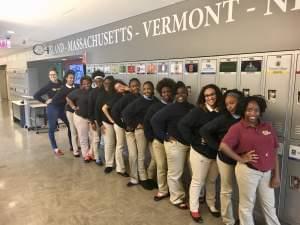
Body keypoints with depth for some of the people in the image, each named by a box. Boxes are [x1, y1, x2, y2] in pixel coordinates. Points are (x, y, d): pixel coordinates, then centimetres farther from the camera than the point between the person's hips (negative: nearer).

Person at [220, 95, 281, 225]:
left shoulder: (268, 127, 4)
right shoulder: (238, 128, -10)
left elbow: (274, 152, 6)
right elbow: (223, 146, -21)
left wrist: (276, 175, 4)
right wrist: (241, 159, -15)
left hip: (267, 172, 5)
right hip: (247, 171, -4)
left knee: (269, 206, 20)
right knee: (247, 205, 14)